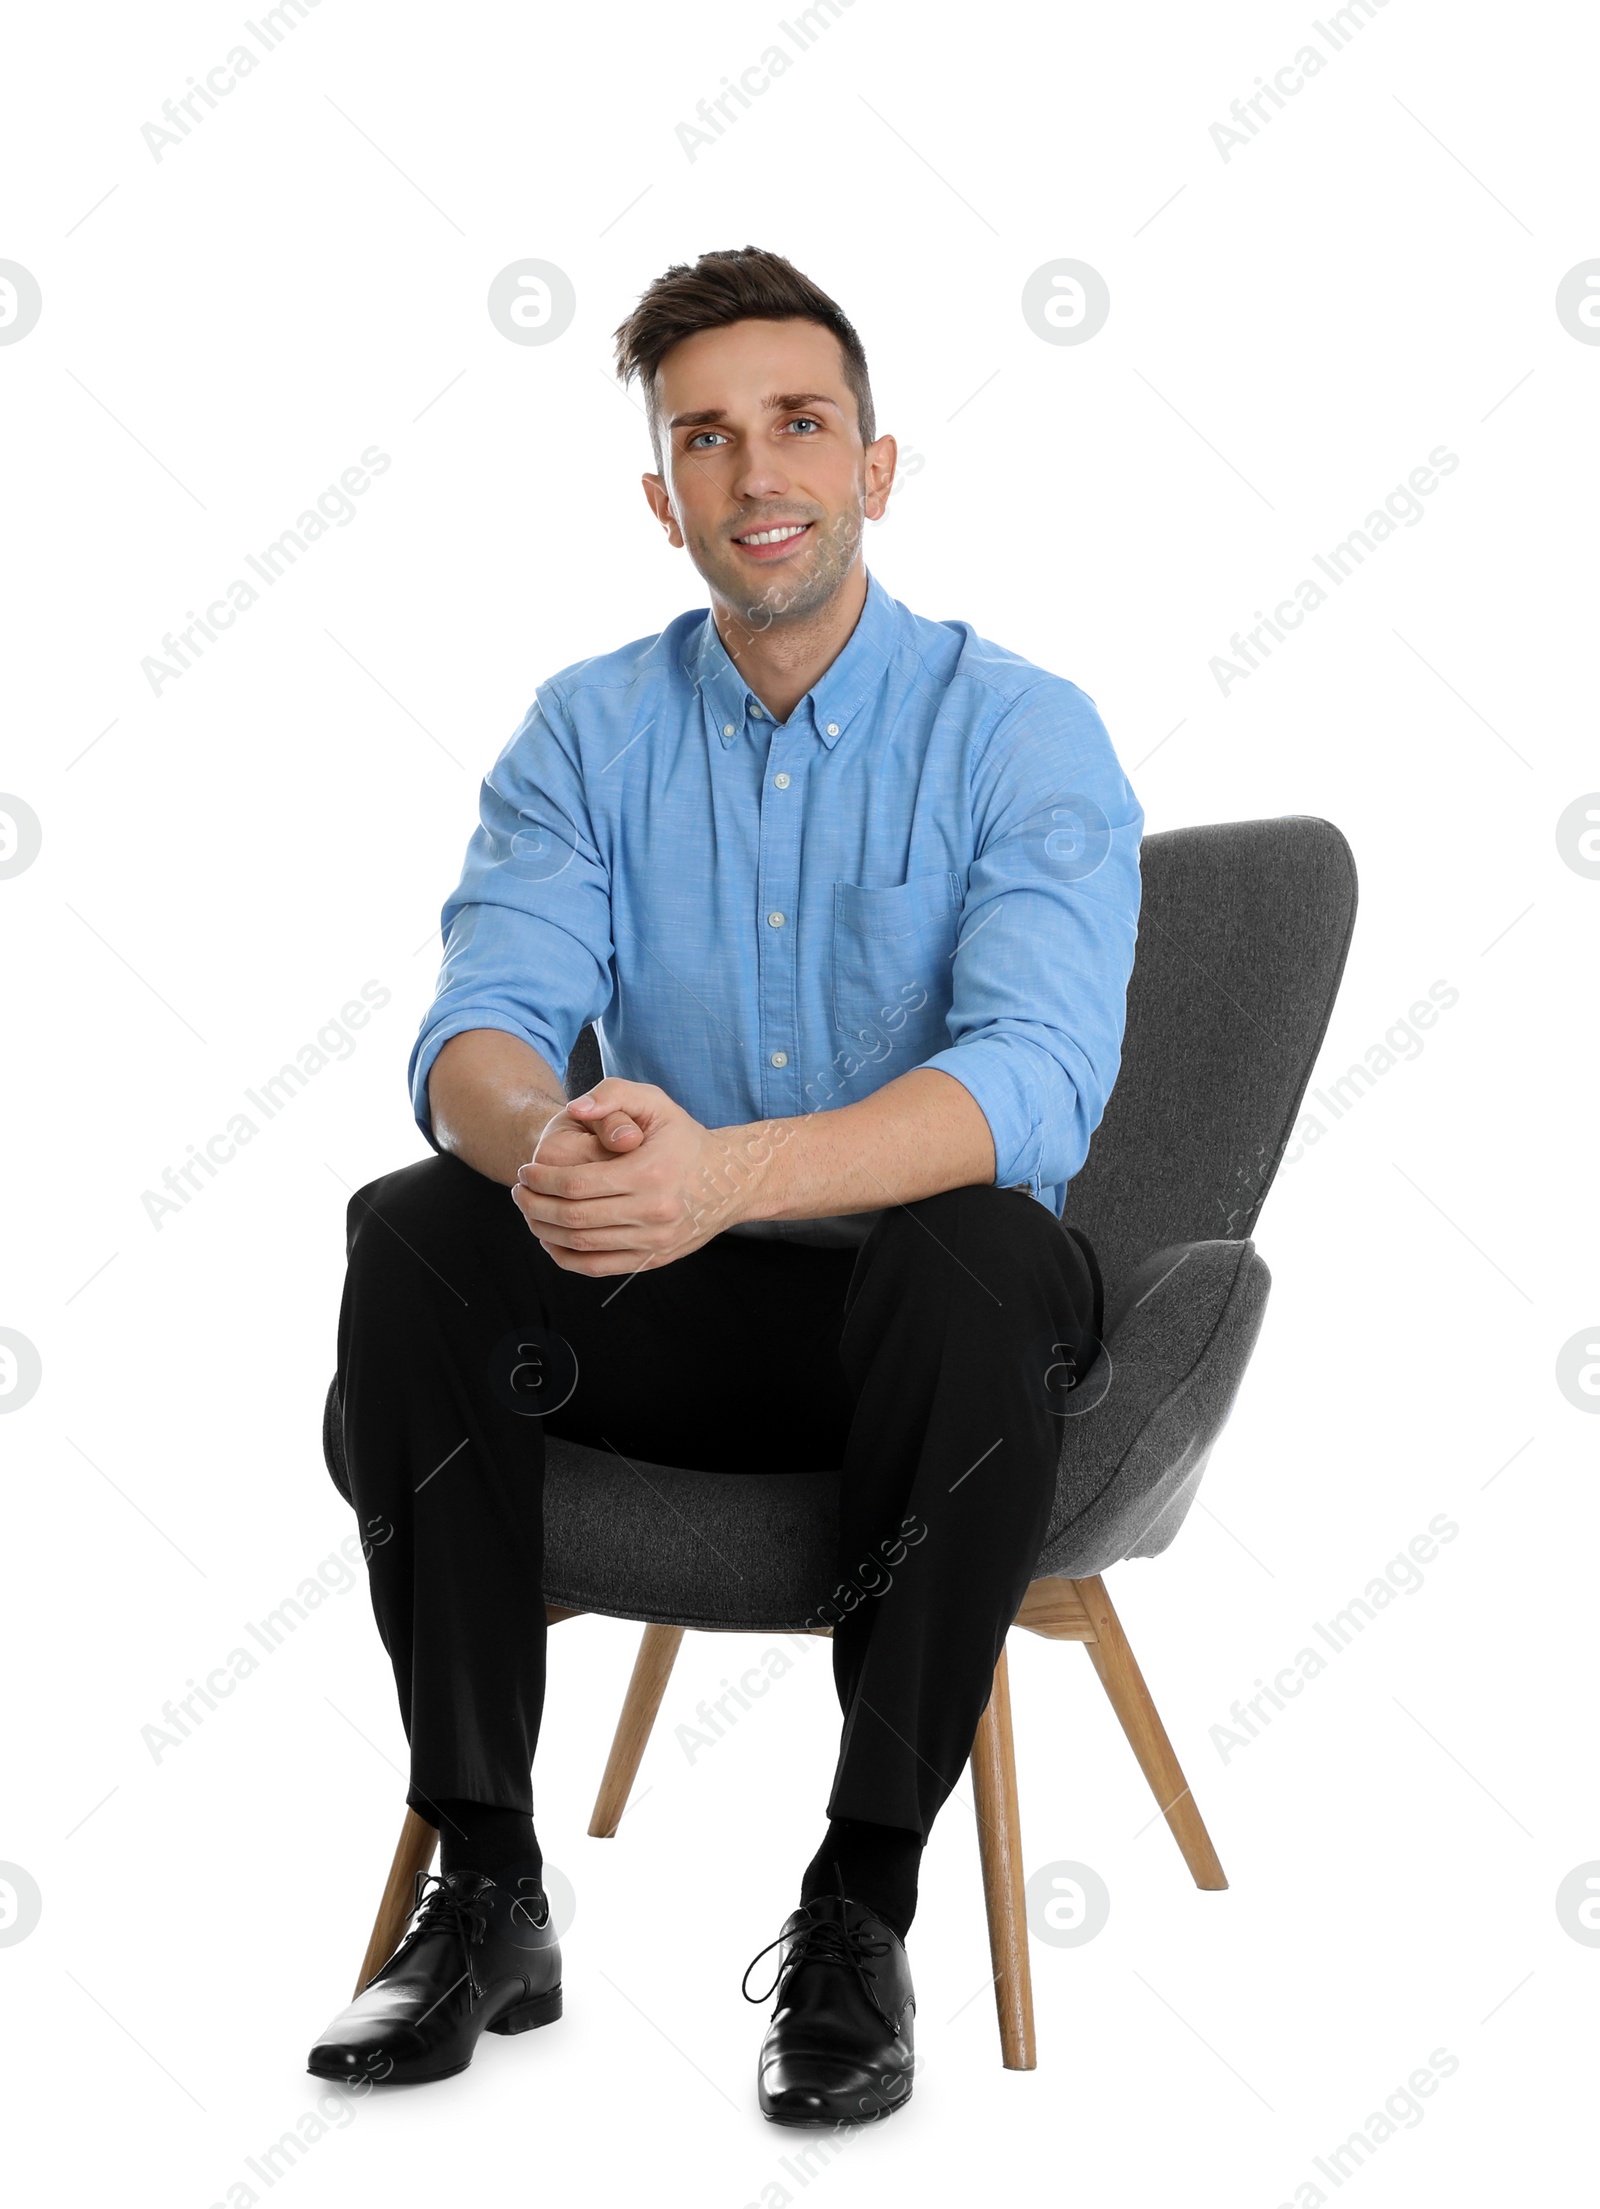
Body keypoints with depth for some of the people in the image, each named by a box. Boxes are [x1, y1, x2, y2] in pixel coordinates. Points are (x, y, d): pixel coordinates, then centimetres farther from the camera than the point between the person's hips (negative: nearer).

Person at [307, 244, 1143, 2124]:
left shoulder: (1023, 733, -9)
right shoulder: (588, 733, 2)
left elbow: (1034, 1082, -26)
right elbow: (477, 1028, -12)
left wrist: (729, 1170, -44)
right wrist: (541, 1143, -39)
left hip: (922, 1314, -3)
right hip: (670, 1323, 3)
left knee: (978, 1250, -37)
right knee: (410, 1237, -25)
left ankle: (860, 1915, -23)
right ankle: (483, 1887, -17)